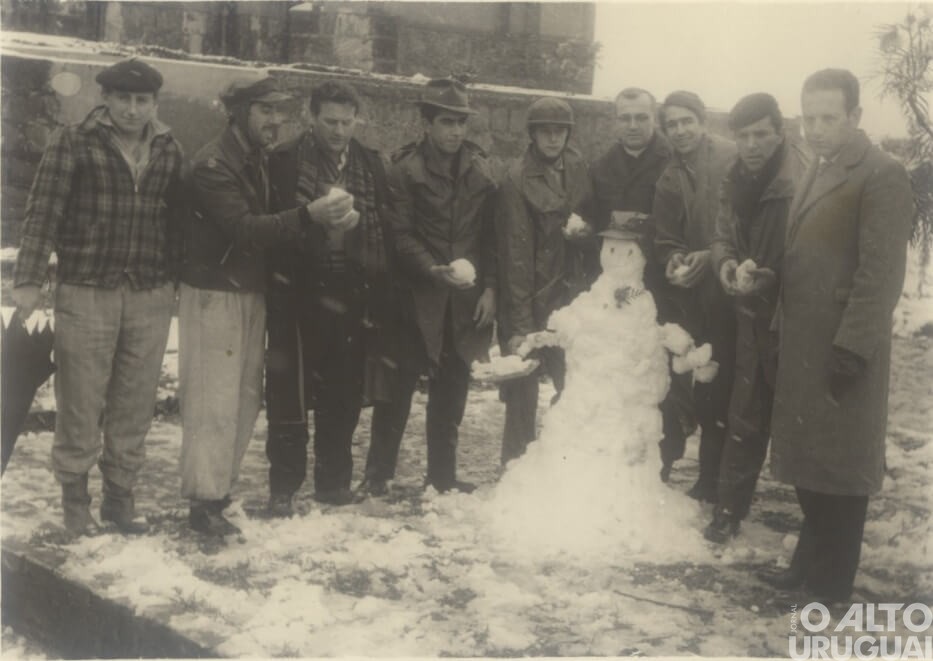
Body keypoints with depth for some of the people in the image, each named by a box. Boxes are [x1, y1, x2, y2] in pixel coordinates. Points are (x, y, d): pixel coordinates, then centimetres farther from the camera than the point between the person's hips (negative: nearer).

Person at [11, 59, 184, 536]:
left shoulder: (169, 151, 8)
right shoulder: (74, 144, -3)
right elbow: (43, 213, -7)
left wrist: (179, 278, 12)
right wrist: (29, 280, -13)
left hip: (151, 298, 3)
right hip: (86, 293, -3)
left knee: (135, 405, 8)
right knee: (80, 402, 3)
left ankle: (120, 494, 22)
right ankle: (75, 496, 17)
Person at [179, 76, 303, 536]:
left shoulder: (263, 159, 9)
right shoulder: (213, 164, -15)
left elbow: (267, 221, 9)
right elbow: (242, 228, -27)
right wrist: (306, 215, -36)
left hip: (252, 291, 8)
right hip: (214, 294, -7)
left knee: (246, 397, 10)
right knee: (215, 400, -5)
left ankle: (221, 485, 22)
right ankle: (204, 501, 4)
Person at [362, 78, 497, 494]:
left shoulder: (479, 169, 9)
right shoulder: (406, 169, -2)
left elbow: (491, 234, 9)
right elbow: (401, 236, -7)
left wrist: (489, 287, 0)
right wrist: (434, 270, -20)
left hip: (465, 299, 4)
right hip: (417, 296, -3)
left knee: (451, 387, 10)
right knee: (400, 383, 2)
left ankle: (442, 474, 21)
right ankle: (378, 472, 13)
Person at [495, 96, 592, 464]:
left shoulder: (578, 170, 6)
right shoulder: (517, 180, -10)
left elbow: (593, 217, 20)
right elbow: (516, 253, -13)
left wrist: (584, 228, -6)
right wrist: (520, 324, -15)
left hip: (569, 296, 5)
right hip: (529, 300, -5)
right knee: (523, 395, 0)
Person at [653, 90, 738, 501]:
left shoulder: (732, 161, -4)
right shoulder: (670, 179, 12)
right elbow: (665, 240, 12)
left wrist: (713, 256, -17)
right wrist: (674, 262, -8)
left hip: (726, 294, -4)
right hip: (690, 295, 4)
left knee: (720, 389, 0)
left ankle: (713, 479, 12)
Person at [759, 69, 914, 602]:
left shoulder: (882, 174, -11)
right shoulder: (818, 172, 16)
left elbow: (882, 272, -17)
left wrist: (852, 347, -20)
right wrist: (784, 328, 11)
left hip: (842, 350, -8)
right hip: (803, 344, 8)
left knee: (839, 467, 3)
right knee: (809, 461, 15)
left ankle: (831, 582, 15)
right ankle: (810, 562, 28)